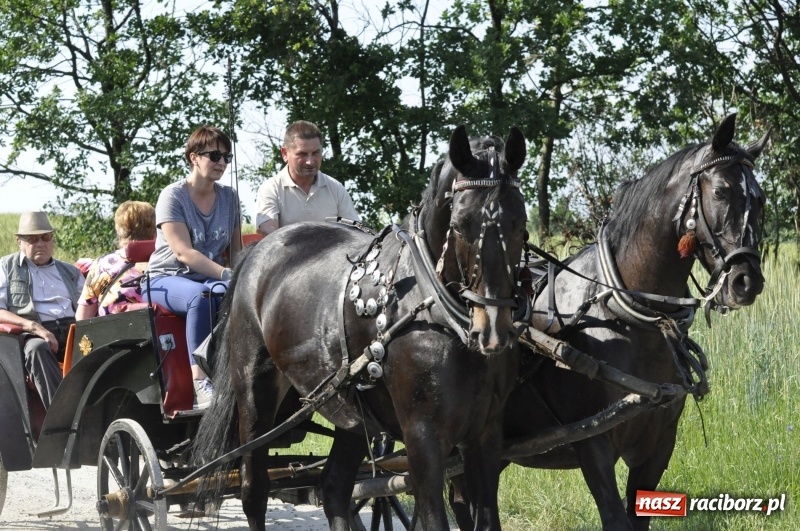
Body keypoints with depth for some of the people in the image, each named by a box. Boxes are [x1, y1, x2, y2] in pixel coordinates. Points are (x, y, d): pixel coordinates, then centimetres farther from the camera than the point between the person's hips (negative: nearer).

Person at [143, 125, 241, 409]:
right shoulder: (173, 196, -8)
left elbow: (236, 251, 13)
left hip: (209, 280, 4)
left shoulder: (229, 197, 9)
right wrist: (227, 275, -29)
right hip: (166, 279, -4)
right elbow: (184, 252, -19)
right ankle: (201, 383, -43)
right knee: (200, 297, -39)